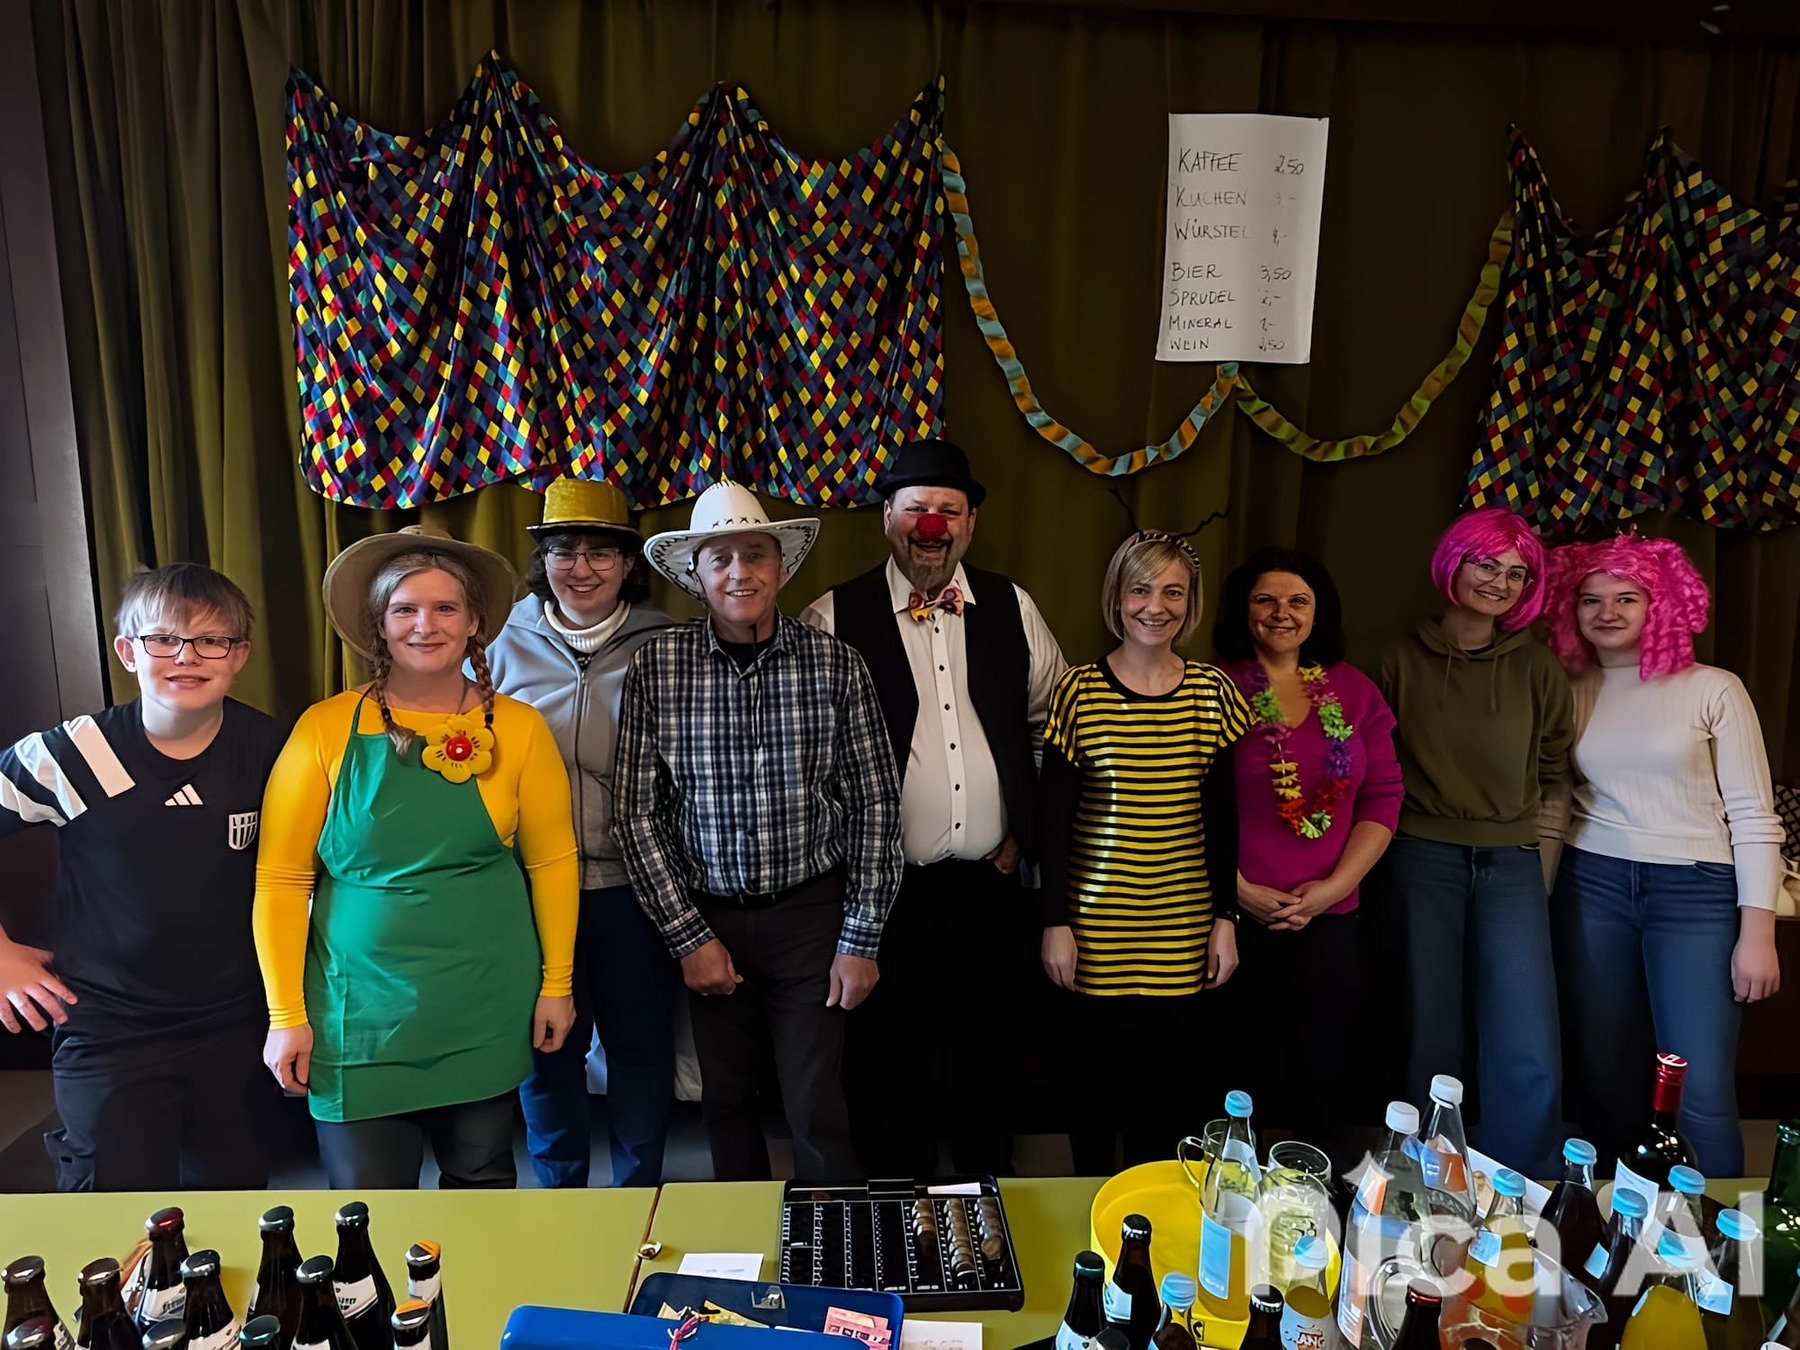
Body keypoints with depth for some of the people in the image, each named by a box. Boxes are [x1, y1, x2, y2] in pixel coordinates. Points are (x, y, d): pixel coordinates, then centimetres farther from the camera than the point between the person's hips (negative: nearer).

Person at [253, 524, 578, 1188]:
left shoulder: (518, 729, -2)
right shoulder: (326, 729, -6)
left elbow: (552, 861, 4)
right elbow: (280, 879, -3)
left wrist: (556, 982, 5)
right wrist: (287, 1016, -3)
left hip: (486, 1009, 1)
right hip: (362, 1012, -1)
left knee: (481, 1179, 17)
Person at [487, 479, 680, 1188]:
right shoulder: (504, 643, 4)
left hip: (632, 884, -1)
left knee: (642, 1045, 10)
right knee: (547, 1050, 14)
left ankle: (639, 1195, 31)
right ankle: (559, 1195, 35)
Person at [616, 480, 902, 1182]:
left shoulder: (835, 664, -7)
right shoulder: (656, 665, -6)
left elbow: (875, 806, -3)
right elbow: (637, 811, -4)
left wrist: (861, 940, -5)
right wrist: (688, 936, -6)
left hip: (810, 913, -1)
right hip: (706, 919, 2)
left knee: (816, 1106, 3)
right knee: (725, 1097, 16)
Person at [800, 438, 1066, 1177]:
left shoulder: (1011, 608, 4)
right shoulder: (834, 617, -6)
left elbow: (1051, 725, 14)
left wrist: (1025, 832, 9)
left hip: (990, 887, 3)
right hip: (885, 890, -2)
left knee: (987, 1055, 17)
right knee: (888, 1060, 11)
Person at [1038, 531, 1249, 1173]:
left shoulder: (1211, 690, 2)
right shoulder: (1079, 690, -6)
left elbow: (1223, 813, 6)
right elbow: (1053, 816, -4)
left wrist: (1227, 917, 4)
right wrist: (1055, 922, -5)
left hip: (1185, 926, 2)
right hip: (1095, 923, -2)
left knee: (1170, 1083, 9)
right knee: (1096, 1072, 9)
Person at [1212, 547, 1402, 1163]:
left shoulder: (1354, 691, 8)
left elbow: (1383, 797, 6)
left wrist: (1334, 886, -5)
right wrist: (1239, 889, -11)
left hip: (1330, 921, 3)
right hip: (1234, 921, -3)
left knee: (1325, 1078, 9)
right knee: (1235, 1076, 5)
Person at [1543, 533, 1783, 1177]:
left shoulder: (1714, 689, 0)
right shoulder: (1568, 694, 7)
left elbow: (1753, 817, -2)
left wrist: (1757, 933, -7)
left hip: (1696, 890, -2)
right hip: (1592, 886, 2)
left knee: (1702, 1091, -5)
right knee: (1604, 1076, 8)